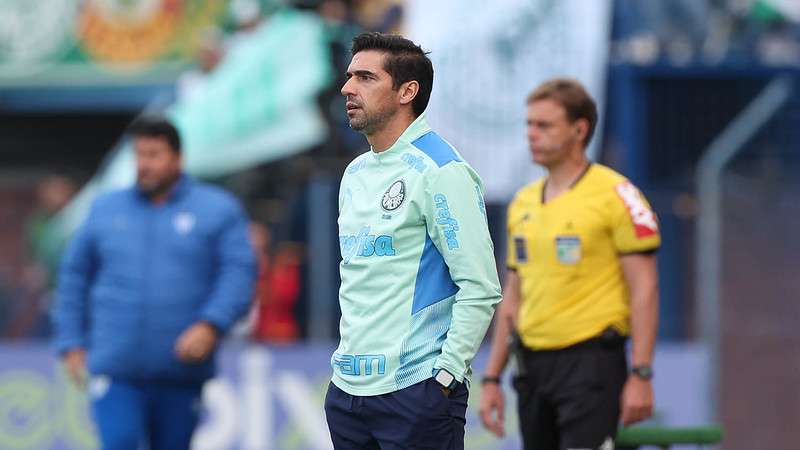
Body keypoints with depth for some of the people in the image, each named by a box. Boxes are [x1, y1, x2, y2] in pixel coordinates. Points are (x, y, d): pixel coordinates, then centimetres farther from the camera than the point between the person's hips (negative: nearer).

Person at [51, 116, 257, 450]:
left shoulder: (218, 210, 6)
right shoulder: (105, 210, 12)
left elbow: (239, 272, -4)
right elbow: (74, 276, 16)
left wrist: (211, 326, -18)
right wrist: (71, 343, 9)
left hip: (181, 374, 0)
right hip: (115, 371, 0)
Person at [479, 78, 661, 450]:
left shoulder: (615, 195, -7)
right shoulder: (523, 203, 14)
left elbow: (644, 289, -10)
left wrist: (640, 376, -16)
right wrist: (492, 378, 15)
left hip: (591, 361, -7)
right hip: (533, 364, 7)